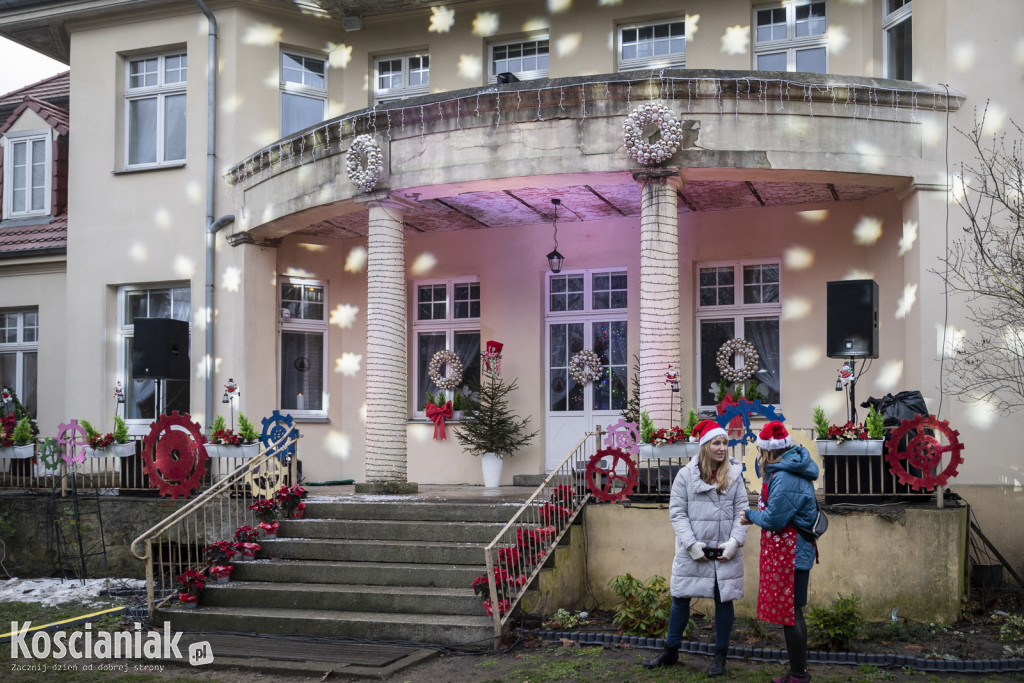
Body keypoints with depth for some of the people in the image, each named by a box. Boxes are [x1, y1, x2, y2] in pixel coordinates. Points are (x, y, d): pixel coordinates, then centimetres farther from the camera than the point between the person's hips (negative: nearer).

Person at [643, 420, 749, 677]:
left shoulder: (734, 474, 3)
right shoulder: (687, 474, -2)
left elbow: (741, 510, 1)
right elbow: (677, 512, -3)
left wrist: (735, 541, -11)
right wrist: (691, 544, -12)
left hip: (725, 551, 1)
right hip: (693, 551, -1)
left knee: (724, 600, 7)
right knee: (680, 598, 7)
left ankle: (720, 656, 22)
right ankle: (670, 652, 23)